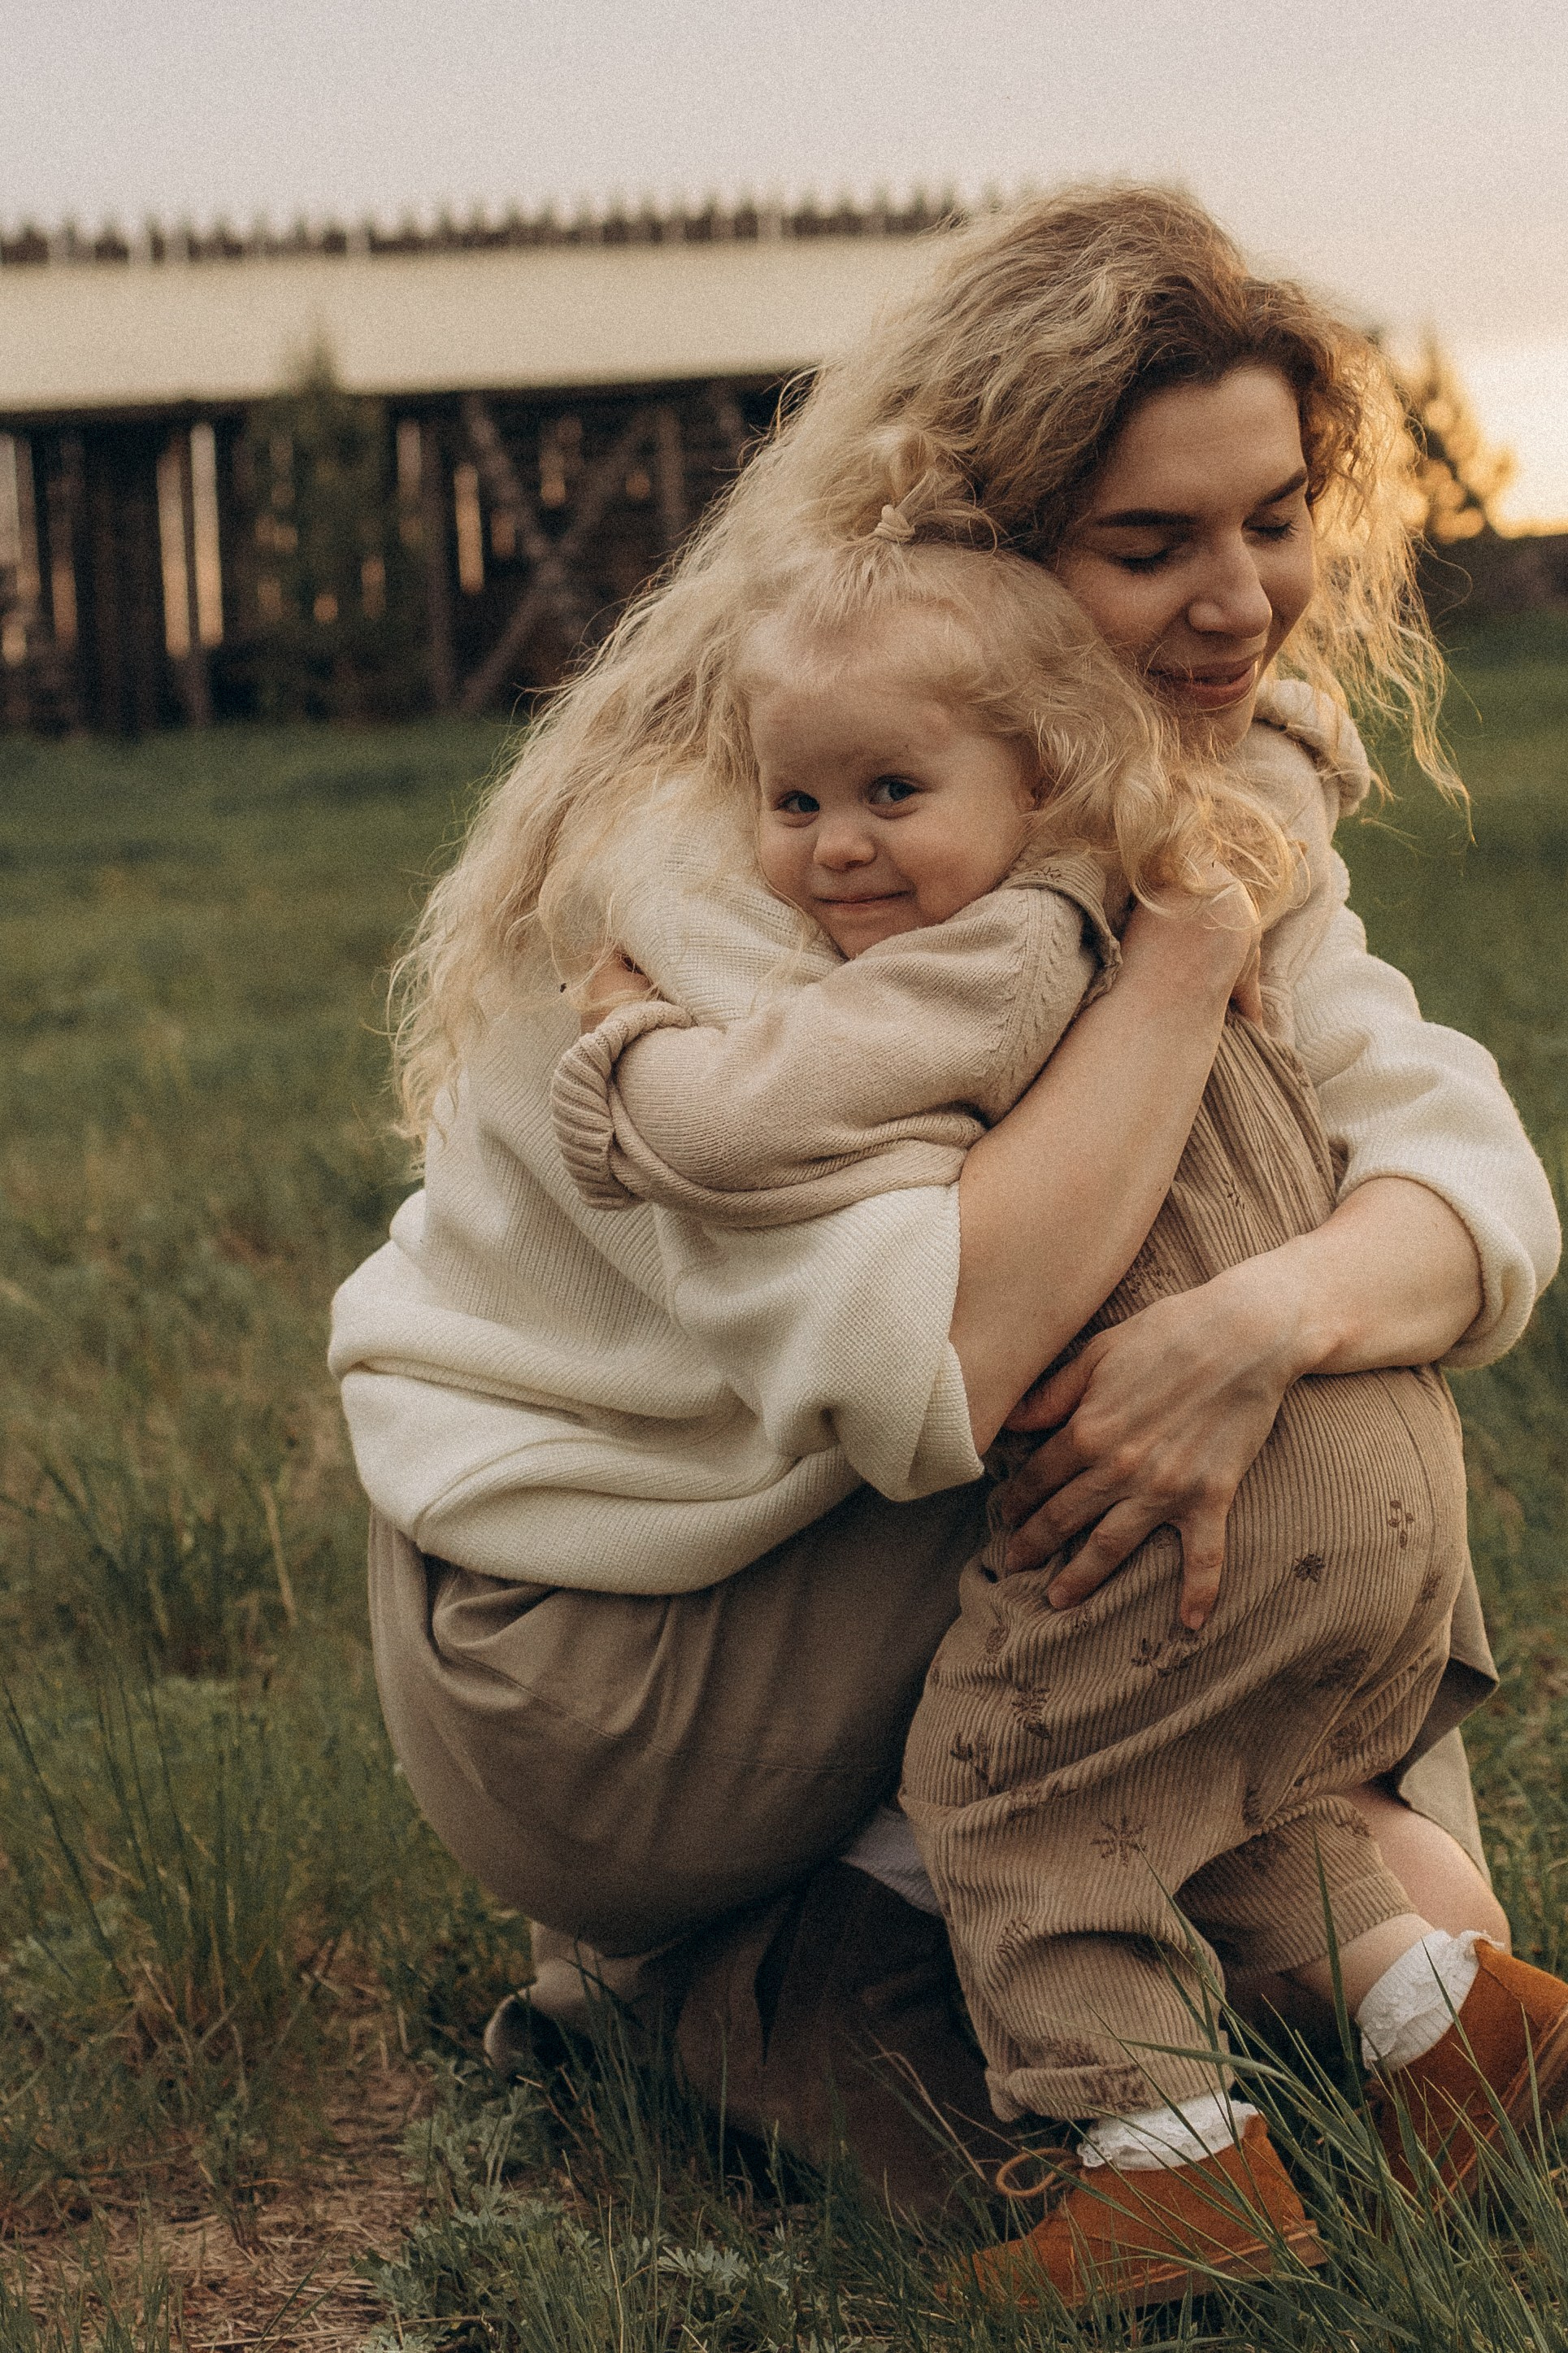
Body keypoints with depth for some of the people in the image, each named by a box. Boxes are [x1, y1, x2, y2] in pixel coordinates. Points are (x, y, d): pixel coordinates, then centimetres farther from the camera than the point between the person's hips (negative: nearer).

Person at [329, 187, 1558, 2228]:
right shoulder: (700, 857, -26)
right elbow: (925, 1371, -40)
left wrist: (1273, 1316, -37)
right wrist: (1184, 945, -33)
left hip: (841, 1559, 8)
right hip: (591, 1678, -7)